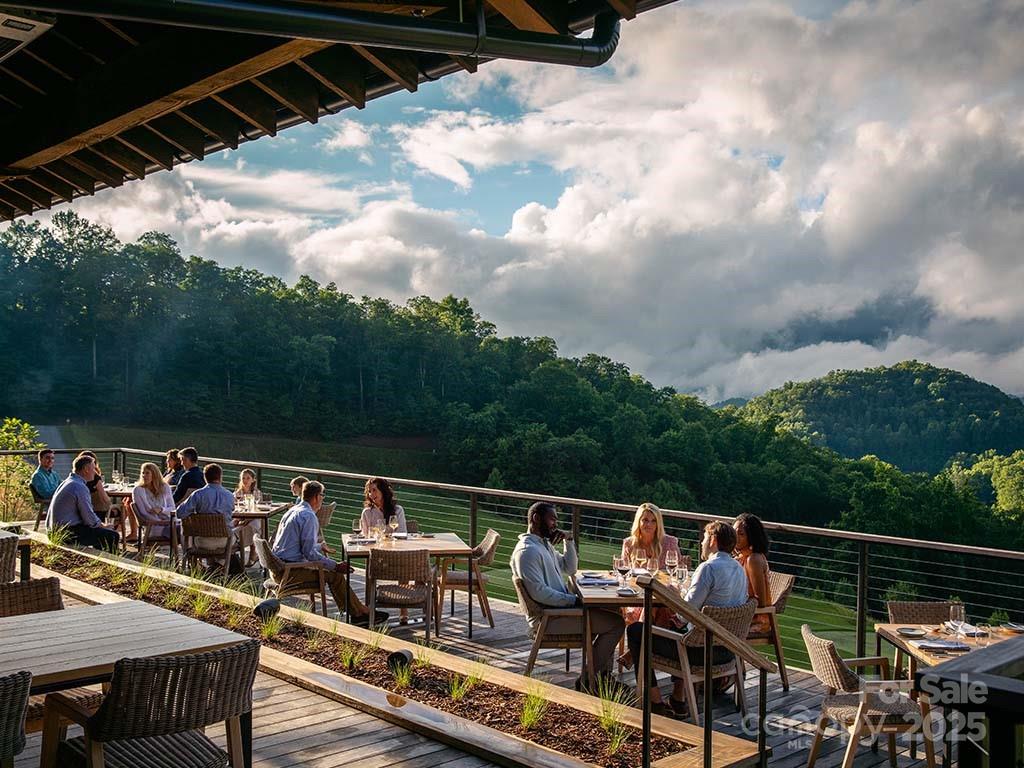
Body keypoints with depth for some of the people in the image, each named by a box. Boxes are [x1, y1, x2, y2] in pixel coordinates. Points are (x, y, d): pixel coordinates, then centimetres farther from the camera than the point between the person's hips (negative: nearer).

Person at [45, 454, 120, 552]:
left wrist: (100, 524, 15)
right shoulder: (80, 487, -18)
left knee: (99, 530, 27)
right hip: (69, 532, -11)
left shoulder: (67, 482, 14)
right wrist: (102, 525, 0)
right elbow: (90, 519, -18)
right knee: (113, 536, -12)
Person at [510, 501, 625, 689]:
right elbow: (538, 592, -26)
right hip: (548, 617, -11)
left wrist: (569, 541, 8)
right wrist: (573, 600, -20)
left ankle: (604, 675, 14)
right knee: (616, 623, -13)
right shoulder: (527, 551, -18)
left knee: (613, 611, 15)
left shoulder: (545, 544, 16)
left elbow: (569, 569, 22)